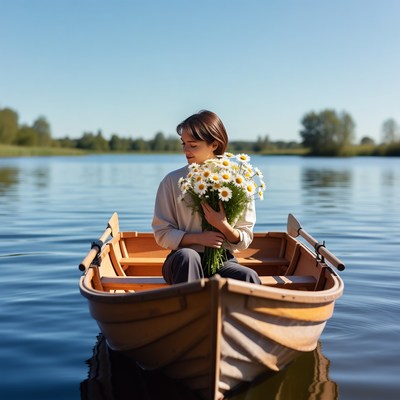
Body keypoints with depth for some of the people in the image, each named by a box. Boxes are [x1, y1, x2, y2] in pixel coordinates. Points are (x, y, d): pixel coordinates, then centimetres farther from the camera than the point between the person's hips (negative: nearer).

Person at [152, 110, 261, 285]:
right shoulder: (172, 181, 0)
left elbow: (244, 240, 4)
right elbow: (162, 233, 0)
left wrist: (223, 226, -17)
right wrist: (198, 238, -15)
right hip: (182, 262, 0)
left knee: (249, 277, -31)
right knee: (187, 256, -36)